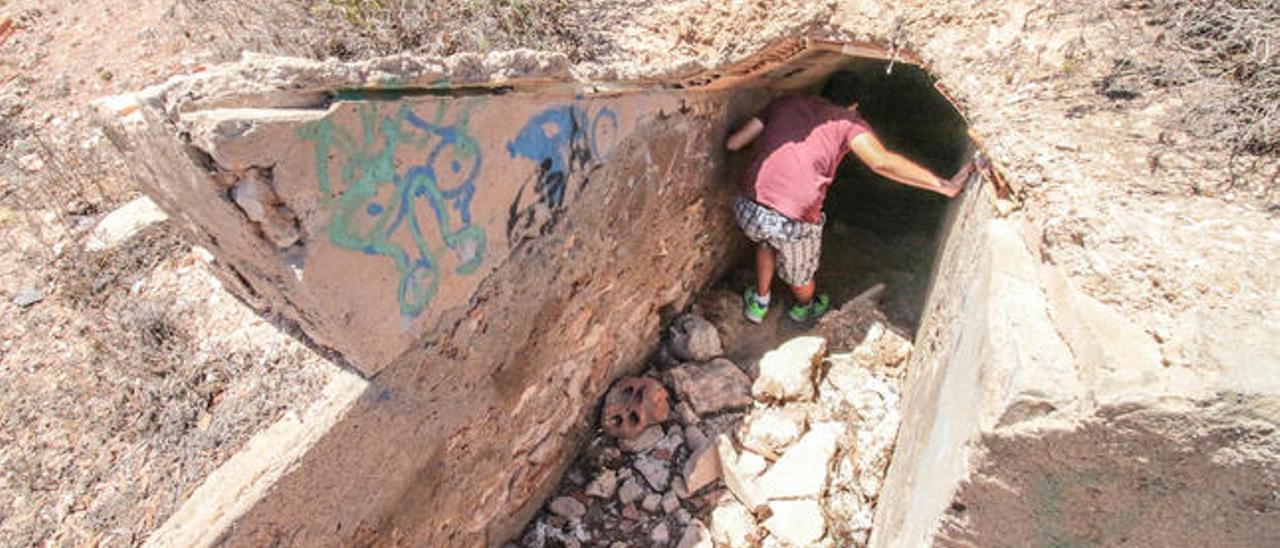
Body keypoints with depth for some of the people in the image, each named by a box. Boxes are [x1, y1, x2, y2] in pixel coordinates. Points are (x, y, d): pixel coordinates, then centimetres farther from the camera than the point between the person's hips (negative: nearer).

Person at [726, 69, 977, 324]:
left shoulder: (785, 103, 14)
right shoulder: (848, 121, 3)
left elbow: (732, 143, 14)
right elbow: (881, 162, -16)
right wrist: (944, 185, -13)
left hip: (750, 209, 4)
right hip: (794, 222, -3)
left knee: (767, 241, 39)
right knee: (801, 276, 29)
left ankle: (758, 303, 54)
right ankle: (805, 309, 60)